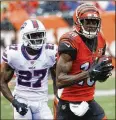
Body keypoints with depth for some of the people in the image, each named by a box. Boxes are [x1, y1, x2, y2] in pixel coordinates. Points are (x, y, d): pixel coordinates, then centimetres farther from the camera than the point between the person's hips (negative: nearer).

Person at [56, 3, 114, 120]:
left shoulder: (100, 41, 4)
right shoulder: (70, 42, -20)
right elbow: (60, 81, -24)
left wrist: (103, 73, -8)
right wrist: (89, 73, -29)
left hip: (88, 101, 6)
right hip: (68, 104, -6)